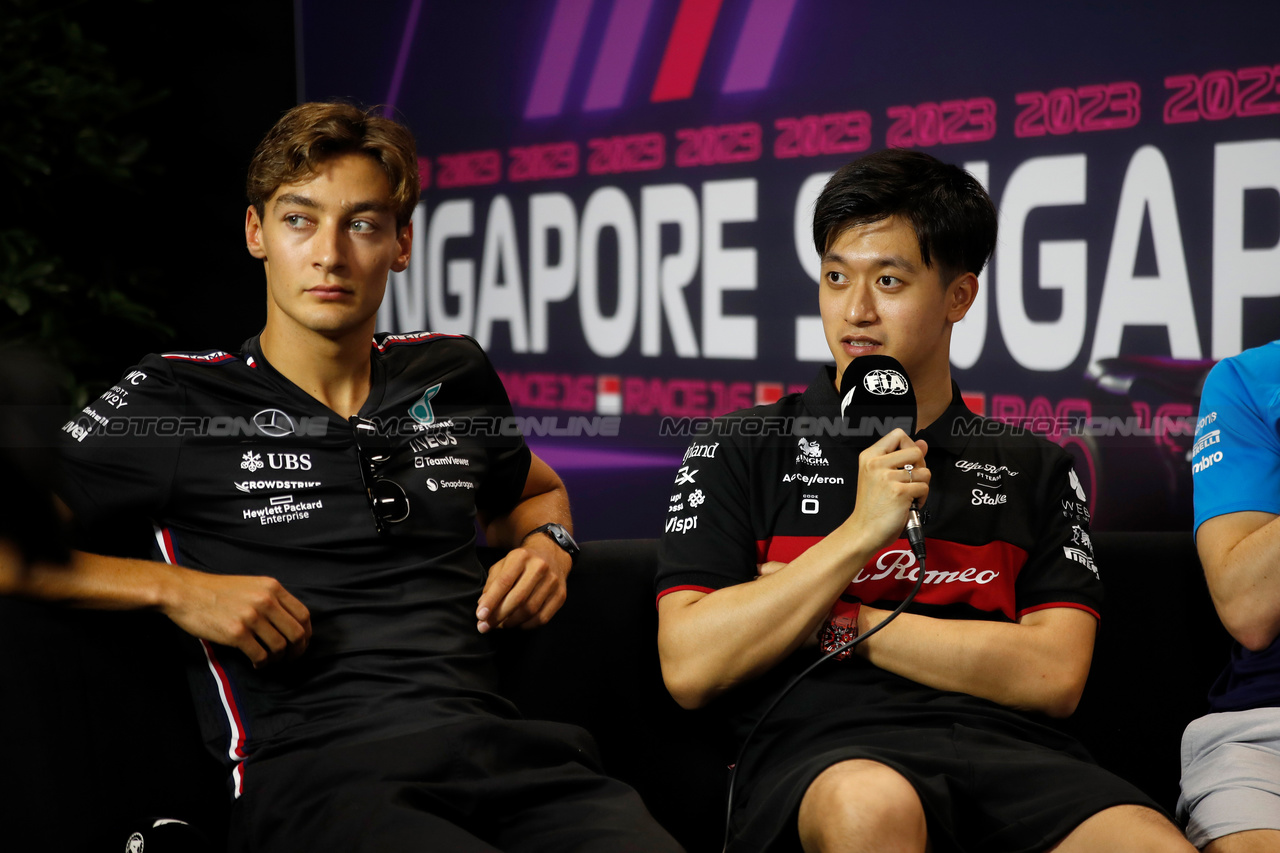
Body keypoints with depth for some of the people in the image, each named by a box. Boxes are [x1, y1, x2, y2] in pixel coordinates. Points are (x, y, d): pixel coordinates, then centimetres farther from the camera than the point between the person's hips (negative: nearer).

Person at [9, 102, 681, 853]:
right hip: (318, 774, -4)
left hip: (500, 744, 4)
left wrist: (548, 545, 18)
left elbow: (535, 490, 42)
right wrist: (174, 587, -7)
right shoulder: (173, 402, 7)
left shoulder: (452, 376, 20)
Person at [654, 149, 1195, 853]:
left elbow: (1053, 675, 5)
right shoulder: (738, 454, 14)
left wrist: (838, 622, 0)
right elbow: (690, 670, 2)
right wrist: (860, 530, -4)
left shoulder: (1033, 470, 20)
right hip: (820, 755, -1)